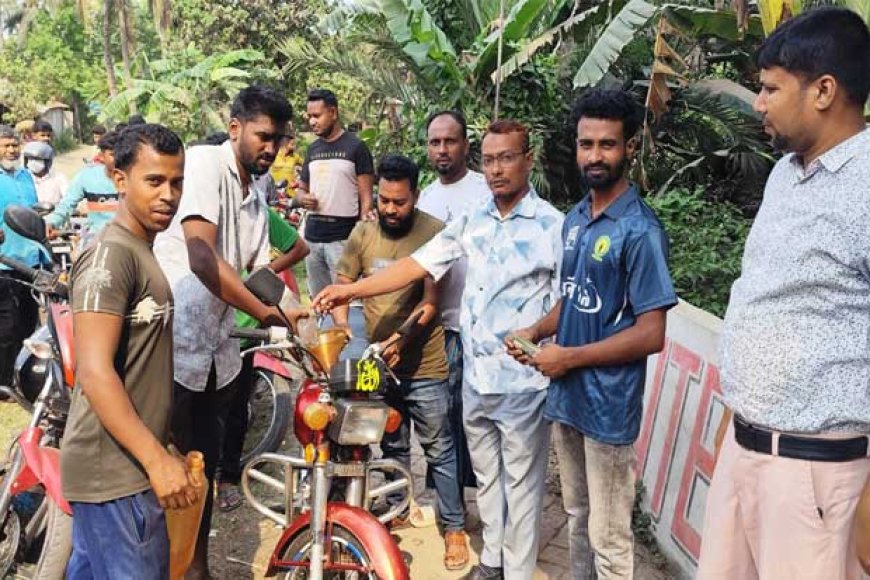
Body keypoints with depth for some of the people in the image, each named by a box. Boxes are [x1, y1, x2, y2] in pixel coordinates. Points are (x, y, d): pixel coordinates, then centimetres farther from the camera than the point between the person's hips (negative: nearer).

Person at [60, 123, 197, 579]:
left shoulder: (139, 251, 14)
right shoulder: (111, 254, -17)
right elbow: (94, 372, -25)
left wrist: (175, 442, 22)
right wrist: (156, 459, -28)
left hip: (125, 461, 10)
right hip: (114, 468, -9)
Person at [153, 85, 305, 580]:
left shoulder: (258, 189, 11)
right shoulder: (205, 163, -15)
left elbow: (258, 267, 12)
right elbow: (201, 257, -28)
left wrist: (294, 313, -2)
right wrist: (267, 314, -29)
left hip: (214, 350, 8)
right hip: (167, 344, -8)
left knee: (204, 463, 18)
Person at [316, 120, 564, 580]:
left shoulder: (553, 225, -10)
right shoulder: (472, 221, 7)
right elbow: (419, 264, 4)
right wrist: (352, 289, -3)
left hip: (522, 382, -6)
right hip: (475, 376, 6)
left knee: (520, 483, 8)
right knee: (485, 476, 20)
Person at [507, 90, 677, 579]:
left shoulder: (640, 231, -16)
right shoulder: (574, 219, 7)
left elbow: (651, 335, -19)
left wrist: (569, 358, -16)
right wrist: (536, 332, -1)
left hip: (609, 407, -7)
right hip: (566, 397, 7)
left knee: (608, 537, 7)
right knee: (577, 514, 23)